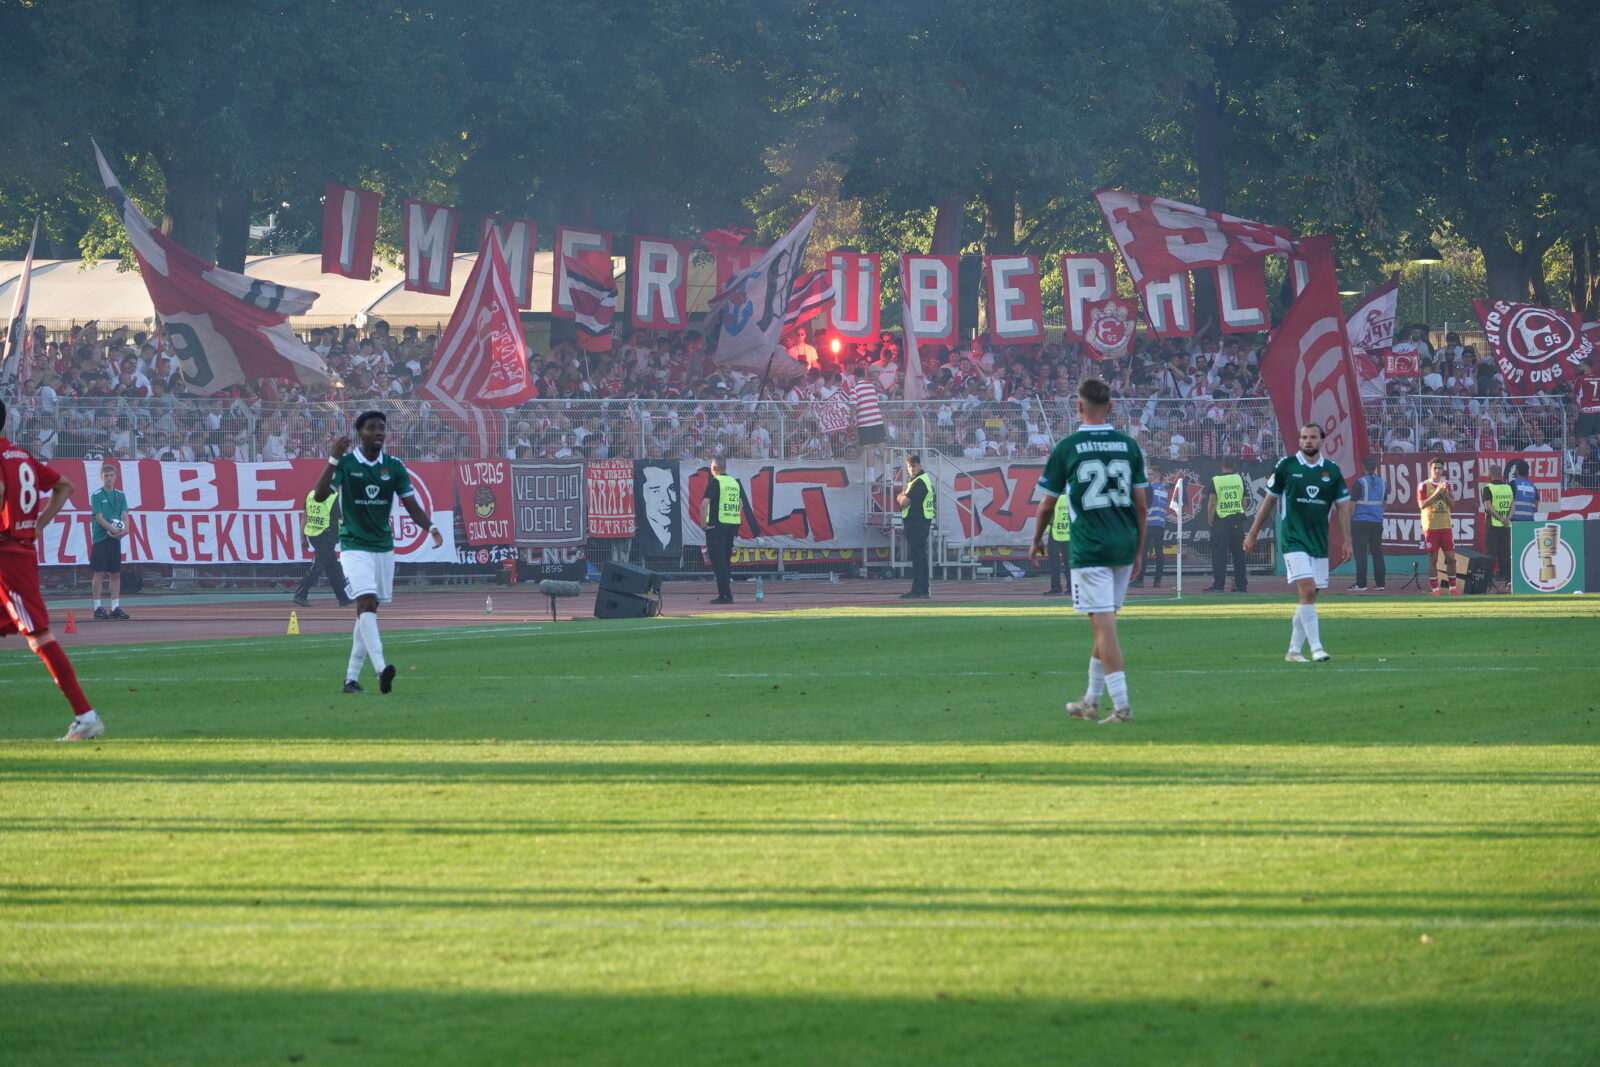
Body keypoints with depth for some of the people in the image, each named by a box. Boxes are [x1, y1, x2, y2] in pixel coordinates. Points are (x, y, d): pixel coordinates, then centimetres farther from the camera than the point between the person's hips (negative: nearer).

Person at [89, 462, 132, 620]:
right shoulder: (96, 495, -3)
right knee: (99, 573, -4)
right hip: (100, 538, -5)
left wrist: (125, 529, -15)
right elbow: (99, 517, -10)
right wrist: (113, 530, -20)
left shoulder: (120, 495, 11)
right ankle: (97, 608, -2)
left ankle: (115, 607, 8)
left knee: (115, 574, 5)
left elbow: (124, 515, 5)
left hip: (115, 539, 5)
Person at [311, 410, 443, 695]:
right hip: (354, 546, -5)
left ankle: (352, 677, 14)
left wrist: (431, 527, -10)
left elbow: (412, 506, 7)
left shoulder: (394, 467, 5)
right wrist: (333, 460, -24)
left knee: (368, 611, 7)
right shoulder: (346, 463, -5)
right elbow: (320, 495, -16)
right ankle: (381, 668, -32)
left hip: (383, 547, 5)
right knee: (366, 602, -21)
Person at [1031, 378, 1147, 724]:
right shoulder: (1128, 445, 7)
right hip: (1124, 546, 5)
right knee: (1103, 623, 16)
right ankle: (1091, 701, 24)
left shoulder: (1067, 447, -4)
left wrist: (1037, 540, 21)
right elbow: (1142, 505, 8)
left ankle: (1121, 705, -14)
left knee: (1104, 623, -7)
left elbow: (1047, 504, 3)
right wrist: (1138, 552, 17)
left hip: (1089, 549, -5)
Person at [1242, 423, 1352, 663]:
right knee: (1307, 591, -17)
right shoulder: (1286, 466, 0)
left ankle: (1294, 650, 15)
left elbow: (1342, 506, 9)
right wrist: (1252, 534, 10)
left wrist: (1346, 541, 2)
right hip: (1293, 540, -4)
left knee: (1309, 597, 5)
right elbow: (1269, 500, 8)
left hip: (1320, 542, 4)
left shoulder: (1332, 470, 6)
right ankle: (1316, 648, -18)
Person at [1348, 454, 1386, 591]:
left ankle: (1361, 584, -7)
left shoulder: (1360, 482, -9)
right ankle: (1380, 583, 9)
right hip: (1377, 523, 5)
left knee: (1360, 554, -4)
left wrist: (1349, 520, -3)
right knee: (1377, 553, 9)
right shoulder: (1382, 483, 7)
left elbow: (1353, 504, -9)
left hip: (1360, 522, -5)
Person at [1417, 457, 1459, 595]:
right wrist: (1436, 493, -16)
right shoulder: (1424, 486, 0)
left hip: (1446, 525, 4)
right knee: (1433, 559, -2)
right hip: (1430, 526, -4)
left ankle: (1453, 586, 10)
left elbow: (1452, 503, 7)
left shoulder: (1447, 484, 12)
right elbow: (1422, 504, -10)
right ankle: (1435, 588, 2)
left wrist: (1445, 492, -9)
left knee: (1451, 557, 1)